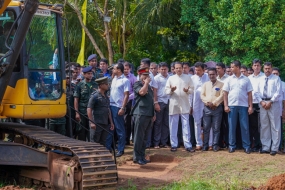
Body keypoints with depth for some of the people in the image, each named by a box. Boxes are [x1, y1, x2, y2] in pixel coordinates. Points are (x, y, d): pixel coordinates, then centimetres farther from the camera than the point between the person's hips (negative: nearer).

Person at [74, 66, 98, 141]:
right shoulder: (80, 85, -1)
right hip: (82, 113, -3)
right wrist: (77, 113, -10)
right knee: (81, 132, 4)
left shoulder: (95, 85, 8)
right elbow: (76, 99, -3)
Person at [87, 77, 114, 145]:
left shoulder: (106, 96, 15)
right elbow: (89, 109, -13)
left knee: (103, 143, 10)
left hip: (105, 124, 8)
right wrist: (92, 122, -19)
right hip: (96, 124, -8)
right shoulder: (95, 95, -9)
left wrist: (111, 122, 18)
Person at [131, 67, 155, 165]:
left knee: (145, 137, 10)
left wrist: (153, 114, 21)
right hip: (141, 113, -8)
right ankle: (136, 157, -3)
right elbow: (142, 92, -23)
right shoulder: (137, 84, -2)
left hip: (149, 114, 8)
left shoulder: (148, 86, 22)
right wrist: (146, 83, -9)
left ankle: (142, 156, 16)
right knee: (139, 136, -7)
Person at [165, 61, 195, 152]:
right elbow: (166, 90, 5)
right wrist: (171, 90, -16)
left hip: (184, 104, 0)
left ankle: (187, 145, 3)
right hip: (174, 104, 1)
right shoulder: (171, 78, 8)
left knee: (186, 125, 1)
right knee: (173, 125, 4)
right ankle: (174, 145, 11)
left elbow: (192, 89, 6)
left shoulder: (188, 77, 8)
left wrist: (188, 90, -14)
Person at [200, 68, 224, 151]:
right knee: (206, 128, 3)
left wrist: (214, 103, -13)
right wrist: (207, 103, -9)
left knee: (216, 128, 1)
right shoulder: (205, 84, 14)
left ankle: (215, 145, 6)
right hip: (207, 108, 3)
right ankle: (205, 145, 8)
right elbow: (202, 95, 6)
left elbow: (222, 96, -6)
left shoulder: (221, 84, 3)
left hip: (217, 108, -3)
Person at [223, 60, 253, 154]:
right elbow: (225, 93, 6)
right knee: (231, 126, 4)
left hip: (243, 106, -1)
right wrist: (226, 106, -2)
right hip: (232, 106, 1)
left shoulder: (246, 79, 4)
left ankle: (246, 146, 7)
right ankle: (231, 146, 11)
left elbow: (249, 94, 5)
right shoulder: (229, 79, 6)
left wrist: (250, 106, -2)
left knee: (245, 127, 1)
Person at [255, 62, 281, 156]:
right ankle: (265, 147, 12)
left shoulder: (276, 78, 1)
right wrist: (261, 101, -6)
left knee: (275, 126, -2)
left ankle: (274, 148, 1)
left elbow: (278, 92, -6)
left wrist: (270, 102, -13)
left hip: (273, 103, -4)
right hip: (263, 103, 4)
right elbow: (257, 92, 11)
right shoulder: (260, 79, 14)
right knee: (264, 126, 6)